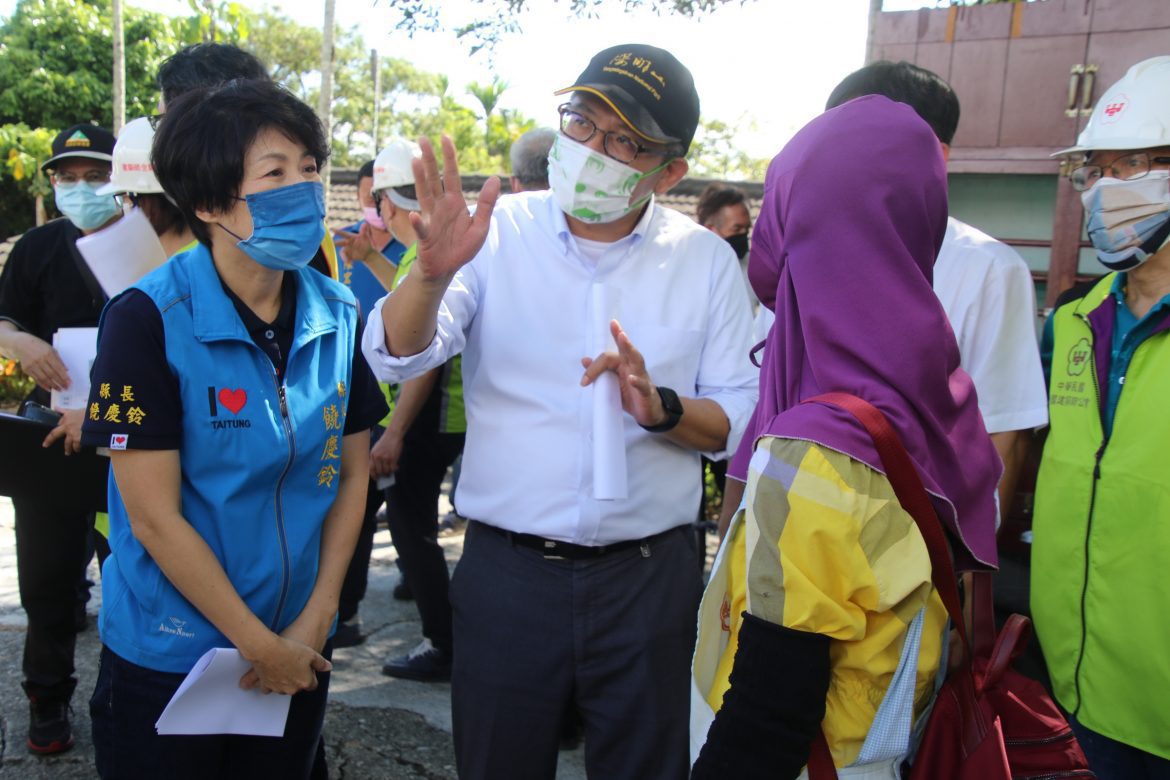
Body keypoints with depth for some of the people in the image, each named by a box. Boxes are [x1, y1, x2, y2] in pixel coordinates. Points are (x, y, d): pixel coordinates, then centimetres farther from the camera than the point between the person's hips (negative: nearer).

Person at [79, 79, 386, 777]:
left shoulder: (340, 317, -4)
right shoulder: (149, 320, -17)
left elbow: (351, 474, 2)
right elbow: (154, 517, -16)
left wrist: (317, 617, -5)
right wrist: (259, 645, -12)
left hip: (299, 653, 4)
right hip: (165, 664, -4)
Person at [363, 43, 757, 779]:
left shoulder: (706, 261, 0)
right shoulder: (498, 231, -5)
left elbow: (739, 419, 0)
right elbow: (397, 356, -14)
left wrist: (661, 409, -20)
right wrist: (433, 272, -34)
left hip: (649, 576, 1)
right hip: (508, 571, 0)